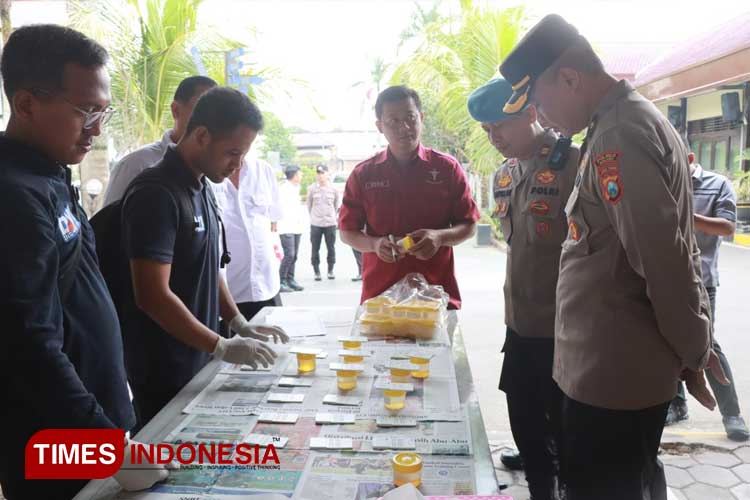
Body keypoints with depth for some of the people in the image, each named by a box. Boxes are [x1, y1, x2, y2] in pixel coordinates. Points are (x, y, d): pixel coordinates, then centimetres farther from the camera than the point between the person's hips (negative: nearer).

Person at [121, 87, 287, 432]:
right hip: (163, 371, -8)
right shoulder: (156, 194, -21)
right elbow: (152, 296, -25)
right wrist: (222, 347, -20)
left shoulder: (201, 188, 7)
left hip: (196, 360, 8)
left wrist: (241, 325, 8)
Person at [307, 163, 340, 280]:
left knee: (331, 248, 5)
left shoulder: (333, 189, 1)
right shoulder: (312, 189, -1)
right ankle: (316, 272, 13)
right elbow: (309, 204, 9)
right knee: (315, 249, 2)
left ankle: (330, 270, 19)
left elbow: (337, 204, 13)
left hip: (330, 223, 1)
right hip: (315, 224, 0)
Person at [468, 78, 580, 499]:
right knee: (526, 430, 19)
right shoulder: (503, 177, 8)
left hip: (564, 329, -7)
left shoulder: (574, 164, -14)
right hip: (519, 325, 7)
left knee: (566, 435, 9)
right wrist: (515, 311, 15)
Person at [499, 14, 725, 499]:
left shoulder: (617, 137, -22)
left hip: (612, 372, -10)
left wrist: (692, 350, -9)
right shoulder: (636, 119, 11)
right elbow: (676, 247, 15)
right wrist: (694, 345, 17)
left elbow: (665, 260, -24)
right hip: (633, 366, 10)